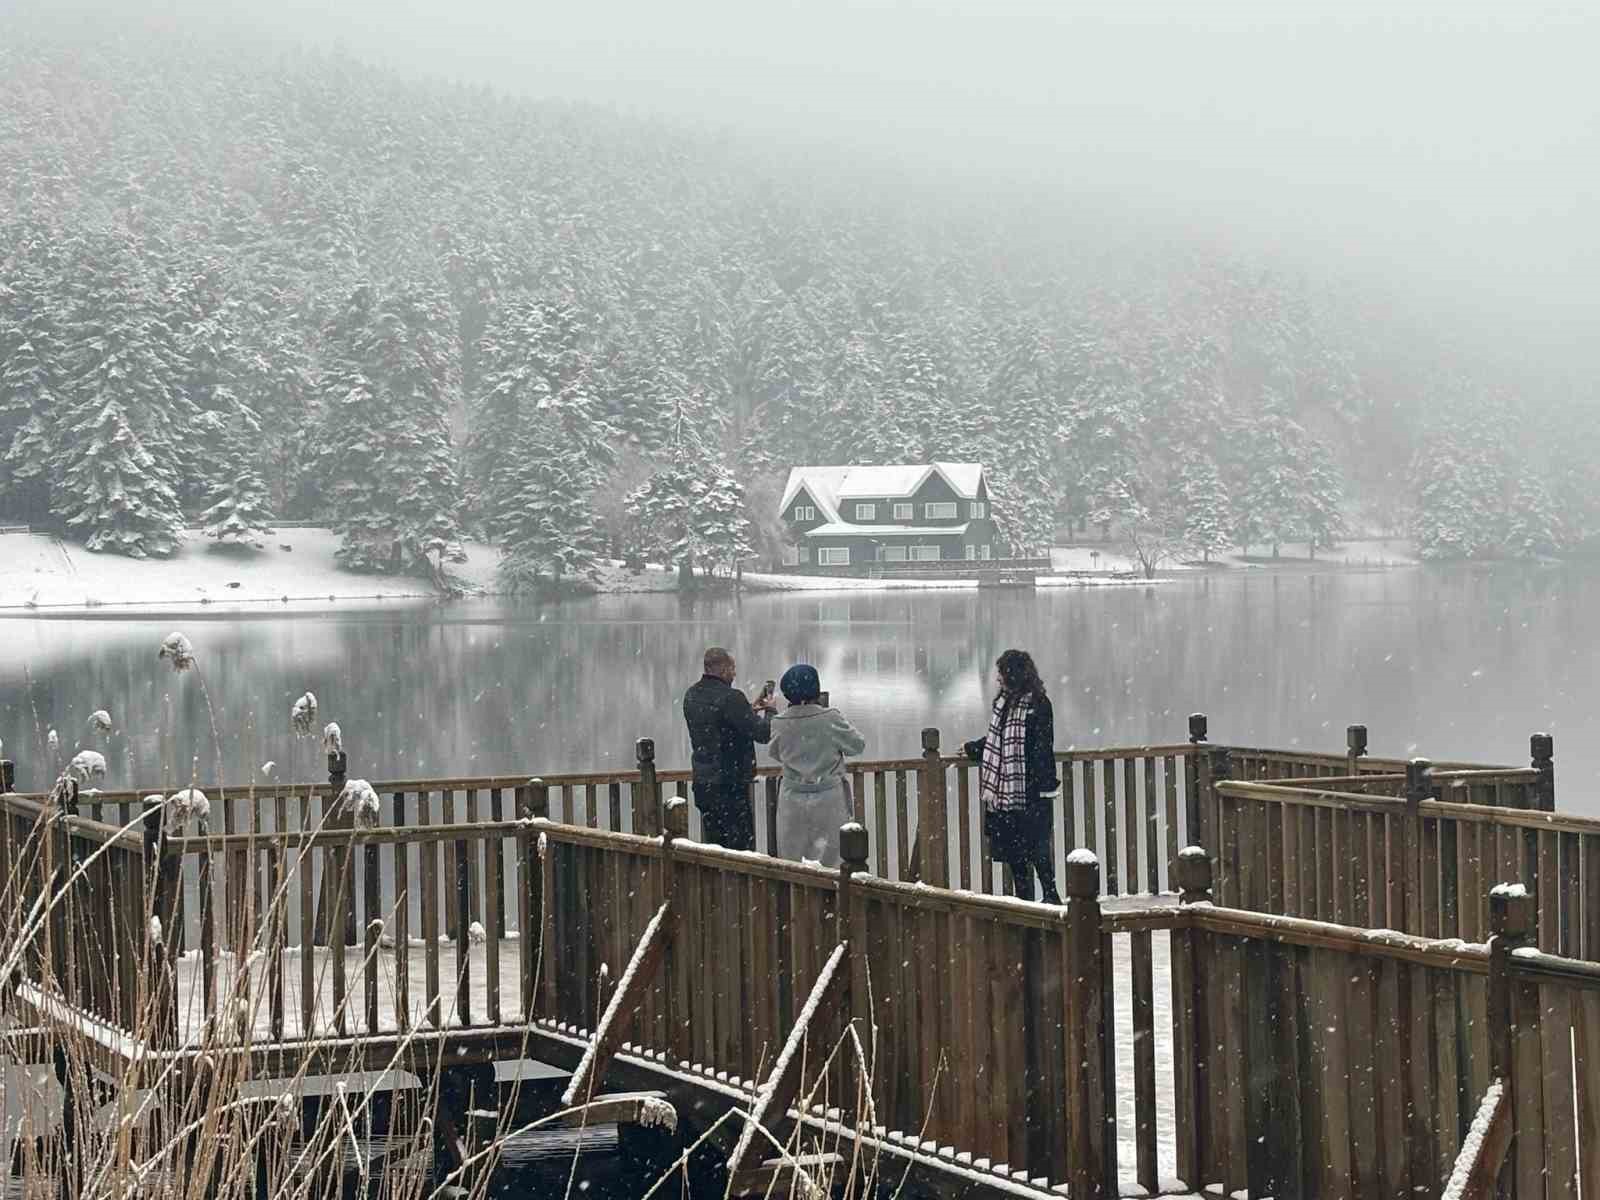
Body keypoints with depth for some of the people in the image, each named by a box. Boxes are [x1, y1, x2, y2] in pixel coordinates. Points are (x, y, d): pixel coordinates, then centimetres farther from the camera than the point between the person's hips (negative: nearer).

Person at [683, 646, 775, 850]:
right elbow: (762, 733, -18)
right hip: (731, 784, -8)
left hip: (702, 782, 8)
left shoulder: (691, 696, 8)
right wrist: (770, 710, 2)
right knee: (741, 846, -2)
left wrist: (751, 709, 16)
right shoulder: (730, 698, -19)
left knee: (713, 846, 14)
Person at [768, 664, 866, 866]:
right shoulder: (831, 719, -14)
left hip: (792, 799, 2)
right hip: (828, 797, -2)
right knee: (829, 856, 5)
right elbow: (858, 745, -2)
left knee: (791, 858, 10)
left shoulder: (780, 723, -7)